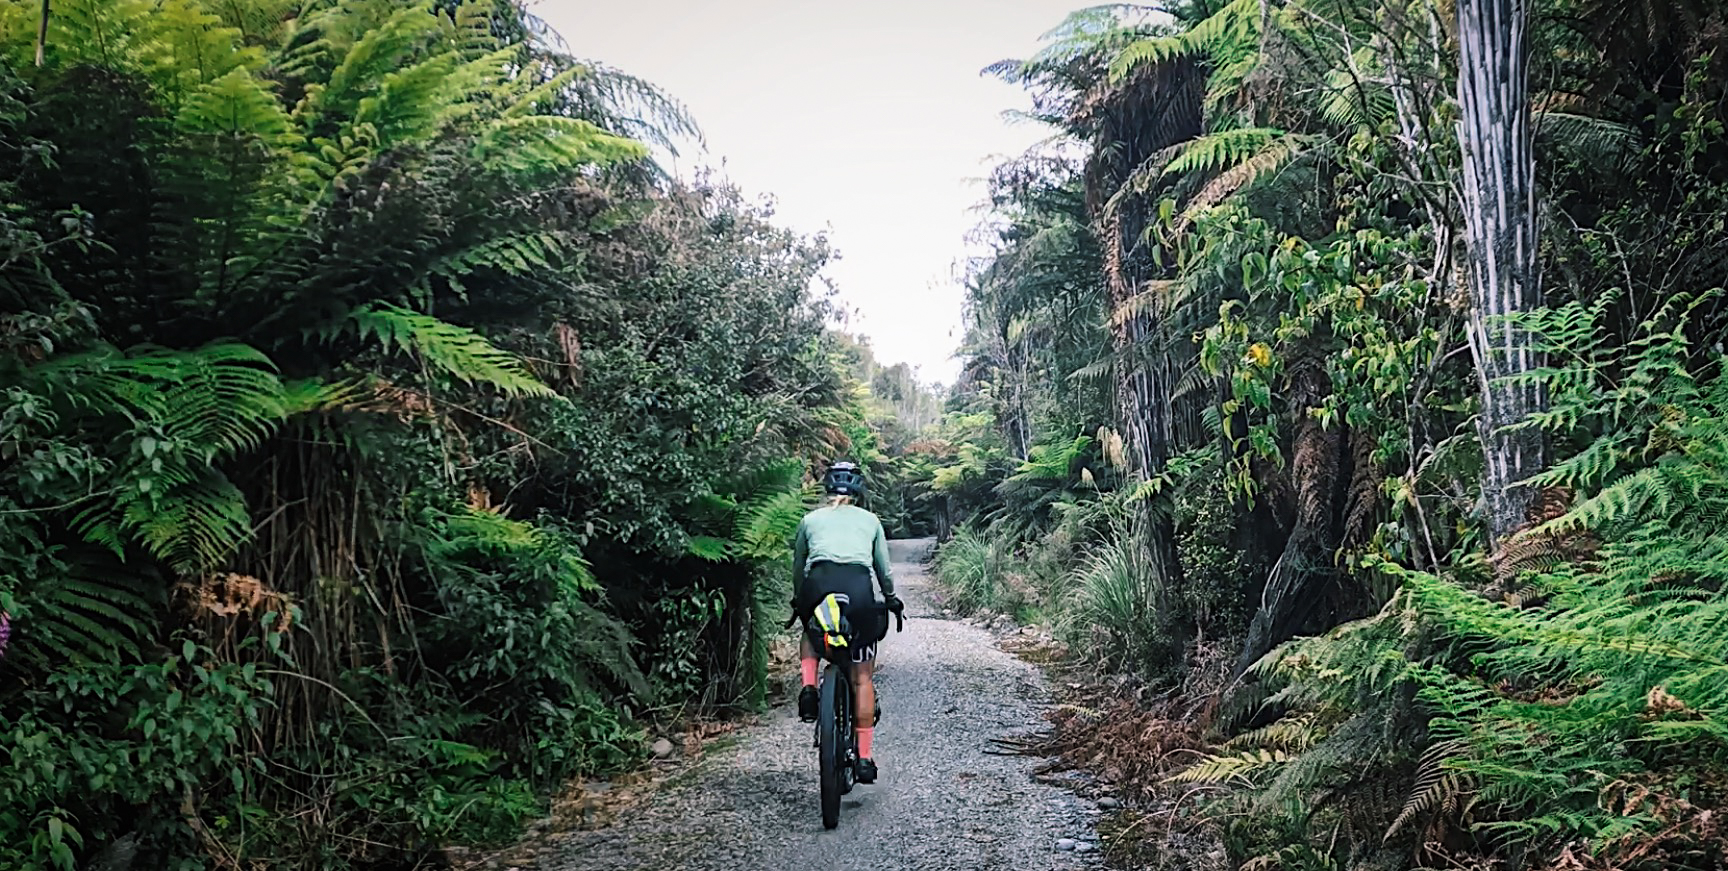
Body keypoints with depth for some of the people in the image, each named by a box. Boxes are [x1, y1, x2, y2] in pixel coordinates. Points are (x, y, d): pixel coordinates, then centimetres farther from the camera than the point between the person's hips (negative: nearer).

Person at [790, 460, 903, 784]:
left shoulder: (811, 519, 25)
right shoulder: (869, 520, 25)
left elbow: (798, 567, 32)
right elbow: (884, 569, 29)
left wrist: (798, 600, 48)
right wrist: (891, 599, 46)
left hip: (819, 583, 0)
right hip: (859, 587, 0)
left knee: (810, 634, 35)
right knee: (863, 677, 11)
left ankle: (808, 686, 8)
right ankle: (864, 757, 9)